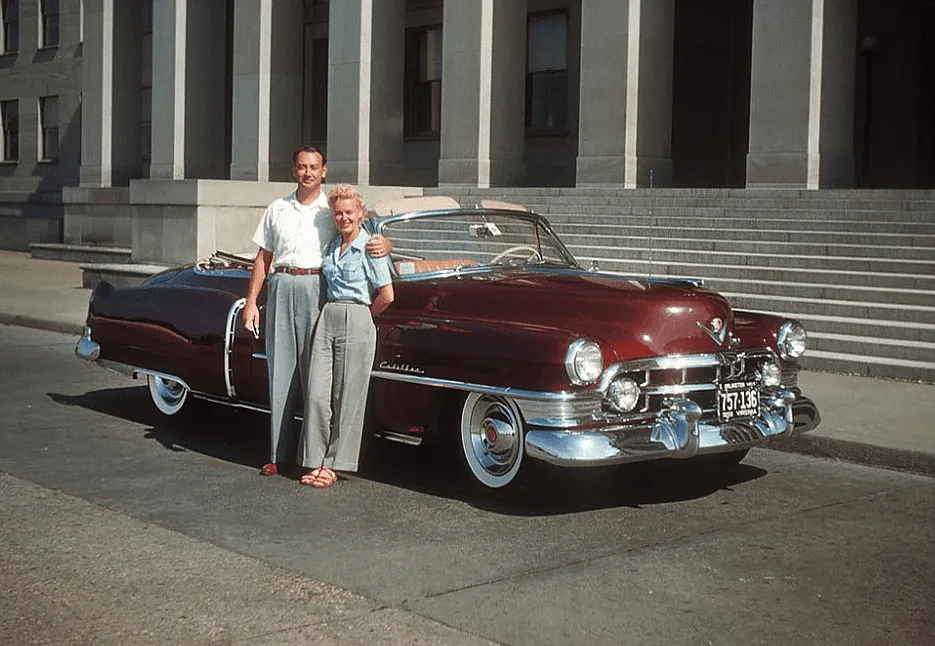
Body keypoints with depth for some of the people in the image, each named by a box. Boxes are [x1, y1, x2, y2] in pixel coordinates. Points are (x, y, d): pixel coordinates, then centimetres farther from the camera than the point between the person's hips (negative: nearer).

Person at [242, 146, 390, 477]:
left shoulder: (335, 209, 6)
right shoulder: (277, 209, 14)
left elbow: (370, 239, 5)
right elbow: (263, 258, 15)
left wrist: (383, 245, -20)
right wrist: (251, 301, 9)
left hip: (317, 289, -2)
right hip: (281, 288, 2)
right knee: (280, 370, 3)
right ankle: (278, 453, 9)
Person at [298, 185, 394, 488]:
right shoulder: (331, 247, 14)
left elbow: (386, 295, -7)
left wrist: (361, 315, 4)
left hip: (357, 323, -6)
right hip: (327, 318, 6)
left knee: (346, 396, 0)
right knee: (318, 394, -1)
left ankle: (333, 464, 8)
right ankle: (317, 462, 7)